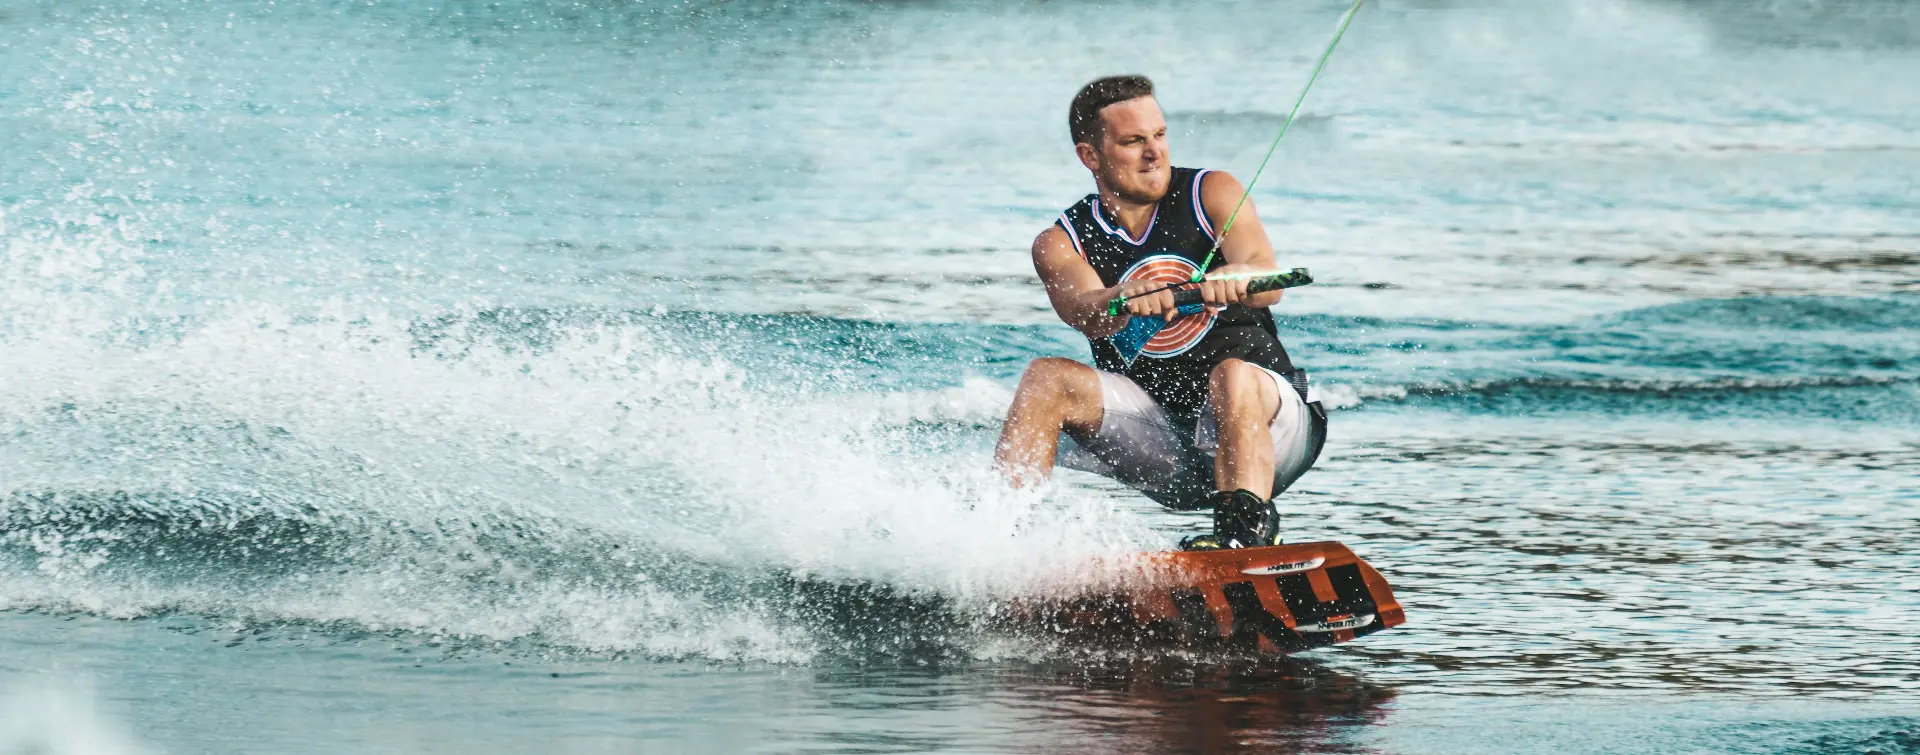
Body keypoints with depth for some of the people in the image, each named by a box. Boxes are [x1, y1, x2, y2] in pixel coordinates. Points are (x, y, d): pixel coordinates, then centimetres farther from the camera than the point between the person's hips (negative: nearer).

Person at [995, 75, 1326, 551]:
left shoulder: (1212, 194, -2)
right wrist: (1125, 299, -46)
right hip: (1165, 448, 2)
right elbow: (1085, 312, -21)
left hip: (1266, 414, -2)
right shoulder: (1060, 245, 2)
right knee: (1047, 379, -18)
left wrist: (1236, 278, -46)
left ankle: (1245, 528, -48)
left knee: (1234, 375, -34)